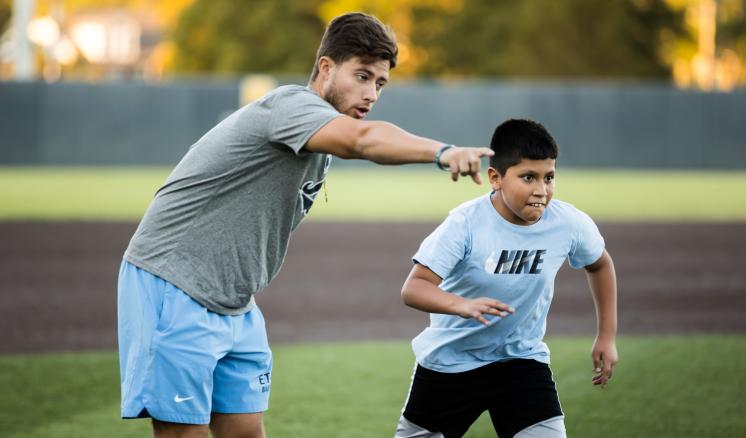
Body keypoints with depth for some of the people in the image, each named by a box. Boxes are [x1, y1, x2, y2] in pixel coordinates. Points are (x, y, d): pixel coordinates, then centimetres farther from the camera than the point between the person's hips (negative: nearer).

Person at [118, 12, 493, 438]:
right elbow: (363, 139, -40)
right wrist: (443, 151, -54)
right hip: (174, 291, -10)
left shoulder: (320, 153, 13)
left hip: (233, 305, 10)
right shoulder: (290, 105, -19)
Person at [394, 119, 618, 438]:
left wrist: (607, 336, 8)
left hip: (521, 359, 2)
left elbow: (599, 264, 7)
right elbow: (413, 288, -33)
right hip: (448, 360, -1)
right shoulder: (466, 223, -26)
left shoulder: (570, 225, -16)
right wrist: (462, 305, -51)